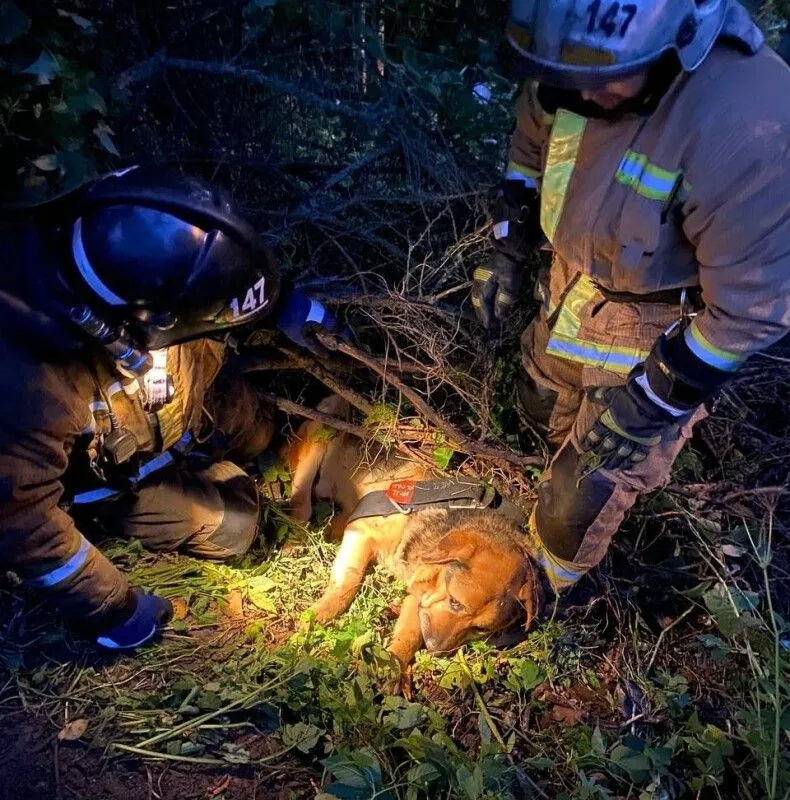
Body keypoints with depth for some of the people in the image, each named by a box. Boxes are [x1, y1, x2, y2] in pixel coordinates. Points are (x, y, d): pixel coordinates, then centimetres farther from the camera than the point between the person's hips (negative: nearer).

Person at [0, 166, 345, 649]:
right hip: (112, 472, -5)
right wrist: (114, 609, -21)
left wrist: (283, 303, -13)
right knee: (232, 528, 3)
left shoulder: (116, 253, -32)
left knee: (256, 432, 17)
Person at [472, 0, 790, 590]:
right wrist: (507, 252, 3)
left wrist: (654, 400, -21)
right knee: (542, 404, 28)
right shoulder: (571, 58, -17)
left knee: (589, 487, 8)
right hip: (572, 284, 6)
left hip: (659, 331, -6)